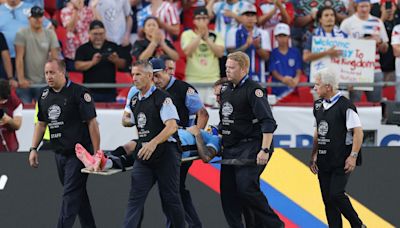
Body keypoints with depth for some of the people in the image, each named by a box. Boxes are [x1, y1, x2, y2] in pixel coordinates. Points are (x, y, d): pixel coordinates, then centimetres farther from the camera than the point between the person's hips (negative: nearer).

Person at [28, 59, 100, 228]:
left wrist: (96, 153, -15)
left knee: (71, 196, -9)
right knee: (78, 195, 15)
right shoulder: (44, 94, 9)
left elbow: (92, 123, -12)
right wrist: (33, 149, 10)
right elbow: (41, 123, 19)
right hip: (59, 154, 7)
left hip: (78, 153, -7)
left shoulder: (79, 92, -12)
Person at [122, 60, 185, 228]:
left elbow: (172, 127, -21)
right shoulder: (134, 101, 12)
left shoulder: (162, 98, -11)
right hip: (144, 155, 6)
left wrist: (154, 143, -32)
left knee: (170, 199, 2)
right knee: (135, 198, -6)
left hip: (165, 153, -6)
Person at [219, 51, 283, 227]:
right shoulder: (226, 90, 15)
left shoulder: (253, 90, -10)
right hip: (230, 149, 8)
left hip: (250, 147, -8)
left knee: (246, 187, -19)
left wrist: (265, 150, -24)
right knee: (228, 192, 4)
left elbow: (268, 123, -17)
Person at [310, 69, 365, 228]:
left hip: (341, 161, -7)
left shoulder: (345, 106, -12)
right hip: (324, 160, 7)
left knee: (336, 194, -14)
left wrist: (353, 156, -17)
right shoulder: (318, 105, 11)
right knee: (327, 199, 5)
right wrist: (314, 155, 15)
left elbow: (358, 132, -13)